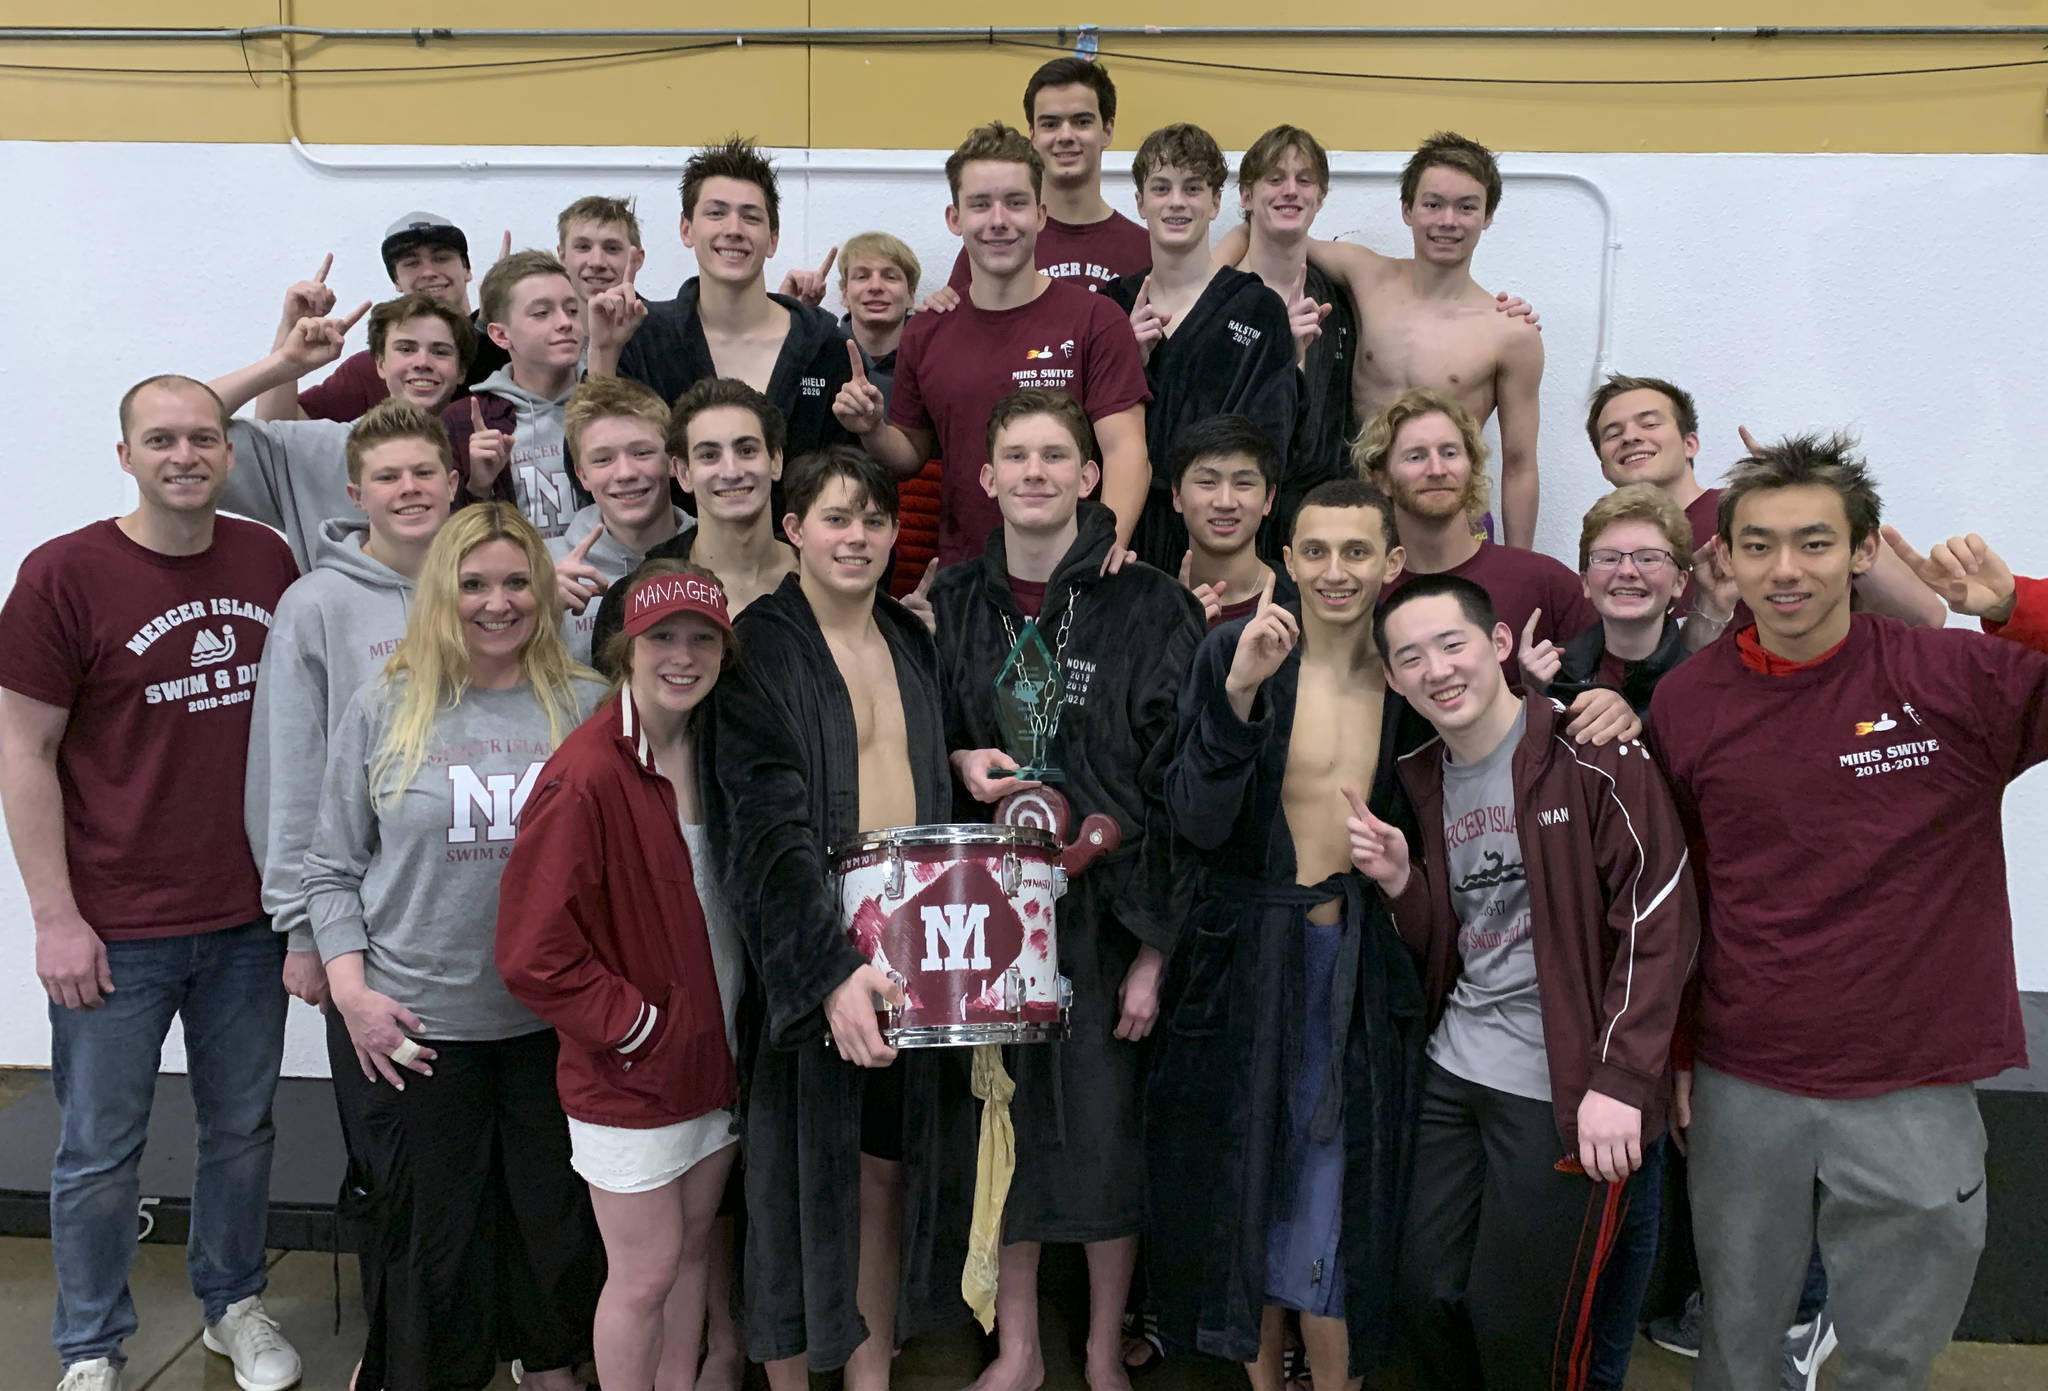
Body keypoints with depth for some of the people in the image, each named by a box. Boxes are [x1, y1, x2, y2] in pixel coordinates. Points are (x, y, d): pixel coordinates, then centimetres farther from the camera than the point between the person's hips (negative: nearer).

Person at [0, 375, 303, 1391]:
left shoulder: (270, 562, 2)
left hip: (252, 917, 4)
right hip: (115, 930, -3)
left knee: (242, 1127, 16)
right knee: (99, 1152, 9)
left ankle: (234, 1304, 37)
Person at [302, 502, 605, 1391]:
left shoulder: (586, 708, -1)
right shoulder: (384, 709, -2)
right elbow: (331, 867, 3)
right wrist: (350, 988, -6)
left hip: (553, 1020, 1)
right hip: (410, 1025, -1)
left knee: (559, 1219, 15)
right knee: (428, 1234, 12)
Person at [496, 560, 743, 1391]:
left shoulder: (710, 751, 2)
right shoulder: (586, 777, -22)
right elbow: (532, 953, -22)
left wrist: (740, 1016, 5)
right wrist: (637, 1025, -16)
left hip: (714, 1053, 7)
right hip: (630, 1075, -7)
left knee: (693, 1246, 19)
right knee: (646, 1274, 7)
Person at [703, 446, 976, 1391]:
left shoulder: (914, 645, 11)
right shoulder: (758, 648, -8)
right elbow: (766, 826, -18)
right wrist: (830, 968, -29)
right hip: (803, 956, -5)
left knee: (890, 1170, 12)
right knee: (802, 1172, 5)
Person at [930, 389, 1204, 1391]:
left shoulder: (1150, 607, -7)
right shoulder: (952, 604, 5)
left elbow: (1181, 784, -8)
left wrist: (1158, 946, -11)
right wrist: (961, 762, -6)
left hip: (1109, 910, -3)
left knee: (1107, 1128, 4)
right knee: (1004, 1121, 9)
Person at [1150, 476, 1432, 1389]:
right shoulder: (1233, 653, -8)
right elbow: (1197, 824, -15)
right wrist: (1239, 694, -27)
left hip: (1364, 970, 1)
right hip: (1247, 962, -1)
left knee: (1341, 1202, 7)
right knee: (1249, 1188, 12)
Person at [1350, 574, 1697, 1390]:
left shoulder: (1591, 755, -12)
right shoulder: (1421, 779, 10)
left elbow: (1659, 920, -15)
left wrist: (1620, 1080, -19)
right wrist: (1399, 882, -5)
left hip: (1562, 1085, -6)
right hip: (1453, 1070, 7)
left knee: (1514, 1325, 2)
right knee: (1423, 1296, 12)